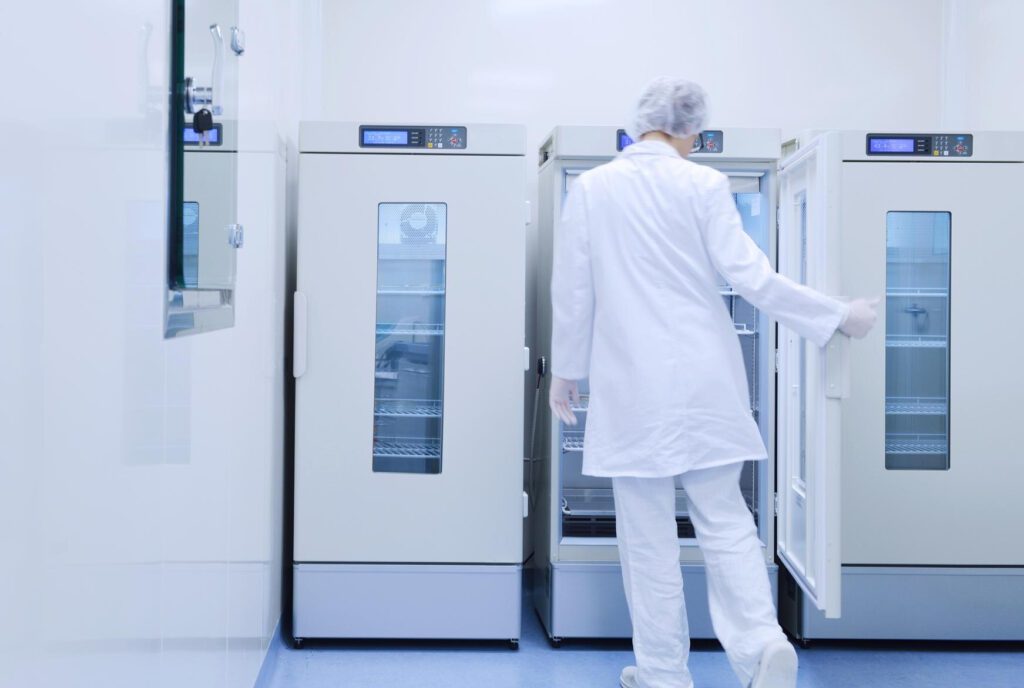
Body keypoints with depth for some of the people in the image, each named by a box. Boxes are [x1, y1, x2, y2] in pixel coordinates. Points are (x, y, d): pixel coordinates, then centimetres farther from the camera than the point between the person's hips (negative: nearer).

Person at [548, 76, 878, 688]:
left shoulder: (592, 188, 0)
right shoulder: (704, 184, -4)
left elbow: (572, 291, 2)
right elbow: (751, 277, -9)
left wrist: (565, 370, 14)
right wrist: (840, 316, 0)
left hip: (631, 384, 0)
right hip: (704, 380, 0)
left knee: (648, 536, 8)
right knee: (725, 522, 11)